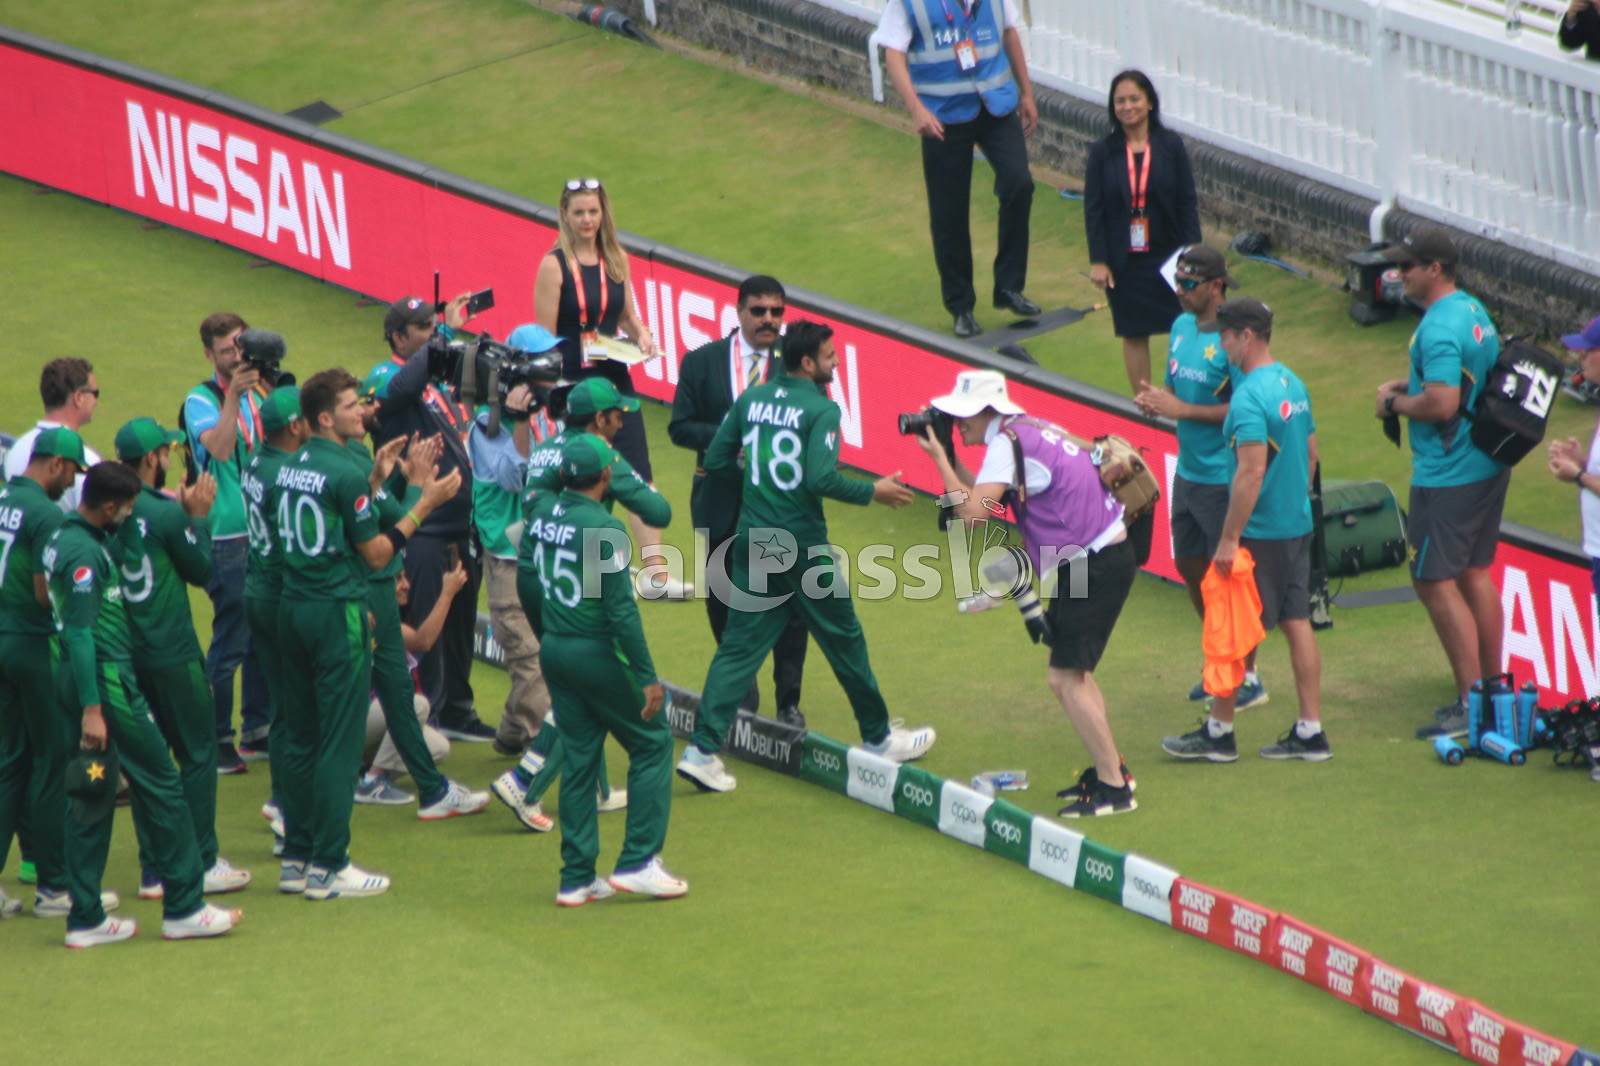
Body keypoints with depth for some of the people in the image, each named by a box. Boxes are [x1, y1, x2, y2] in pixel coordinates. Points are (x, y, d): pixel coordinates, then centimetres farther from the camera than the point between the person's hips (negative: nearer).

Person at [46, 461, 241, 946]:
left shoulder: (64, 538, 11)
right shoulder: (85, 552, -18)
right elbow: (80, 632, -22)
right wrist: (92, 709, -24)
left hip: (76, 680, 10)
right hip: (106, 681, -10)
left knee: (91, 797, 11)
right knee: (161, 784, -1)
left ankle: (86, 918, 12)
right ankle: (183, 907, 3)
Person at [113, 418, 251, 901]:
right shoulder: (166, 514, -17)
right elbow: (202, 572, -6)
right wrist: (199, 516, 4)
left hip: (128, 651, 6)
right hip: (172, 652, -6)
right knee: (198, 754, 4)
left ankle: (153, 871, 14)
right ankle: (202, 864, 6)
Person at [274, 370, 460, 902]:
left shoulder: (292, 465, 8)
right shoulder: (345, 472, -16)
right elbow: (376, 553, -11)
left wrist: (377, 480, 24)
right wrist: (425, 503, -6)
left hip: (293, 607, 8)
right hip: (337, 612, -8)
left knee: (300, 738, 13)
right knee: (339, 743, -3)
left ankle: (296, 859, 16)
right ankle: (328, 867, -1)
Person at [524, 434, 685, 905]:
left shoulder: (543, 510, 2)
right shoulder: (603, 528, -19)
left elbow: (528, 583, 12)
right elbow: (621, 609, -20)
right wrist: (647, 677, -16)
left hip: (555, 651, 7)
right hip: (597, 654, -7)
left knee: (578, 758, 12)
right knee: (653, 743, 6)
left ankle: (577, 879, 13)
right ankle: (636, 862, 2)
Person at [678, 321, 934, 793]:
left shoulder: (751, 399, 4)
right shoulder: (820, 408, -13)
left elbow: (715, 461, 7)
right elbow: (821, 479, -23)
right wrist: (873, 492, -9)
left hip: (752, 541, 5)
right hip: (802, 545, -5)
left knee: (738, 646, 7)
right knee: (843, 638, 11)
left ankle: (703, 749, -3)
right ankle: (879, 738, 25)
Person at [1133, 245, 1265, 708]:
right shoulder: (1181, 327, 8)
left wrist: (1181, 410, -22)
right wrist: (1156, 400, -4)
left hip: (1223, 477, -9)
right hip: (1187, 472, 9)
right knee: (1190, 567, 17)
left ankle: (1249, 678, 11)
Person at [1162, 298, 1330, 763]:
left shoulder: (1249, 398, -20)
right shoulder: (1294, 384, 9)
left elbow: (1251, 472, -25)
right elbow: (1310, 454, 17)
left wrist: (1230, 538, -21)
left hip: (1260, 534, -9)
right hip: (1298, 528, 9)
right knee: (1297, 624, 10)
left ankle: (1218, 732, 10)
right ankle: (1310, 732, 11)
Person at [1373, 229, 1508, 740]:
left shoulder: (1439, 328, -21)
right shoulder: (1473, 310, 10)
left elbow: (1442, 404, -28)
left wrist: (1395, 404, -11)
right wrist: (1408, 384, 14)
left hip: (1448, 477, -10)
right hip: (1489, 465, 10)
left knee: (1435, 582, -5)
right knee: (1475, 574, 17)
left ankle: (1472, 702, -5)